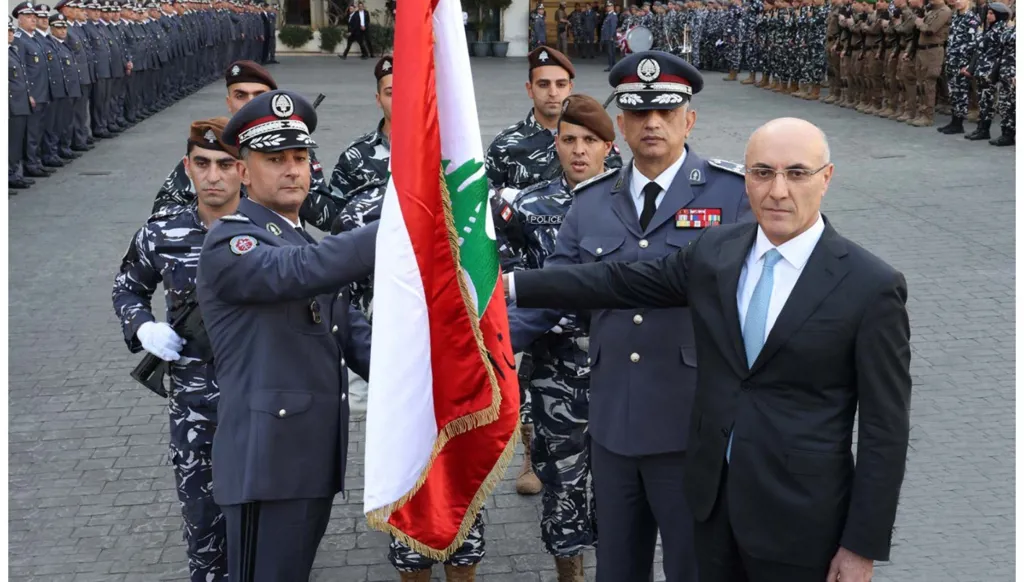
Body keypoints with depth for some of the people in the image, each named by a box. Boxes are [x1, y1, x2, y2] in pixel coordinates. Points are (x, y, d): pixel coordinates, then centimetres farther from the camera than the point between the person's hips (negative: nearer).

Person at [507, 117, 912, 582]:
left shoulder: (872, 285, -14)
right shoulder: (715, 250, 0)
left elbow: (885, 427, -11)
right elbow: (620, 281, 11)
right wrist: (512, 284, 10)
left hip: (799, 517, -4)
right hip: (713, 493, 5)